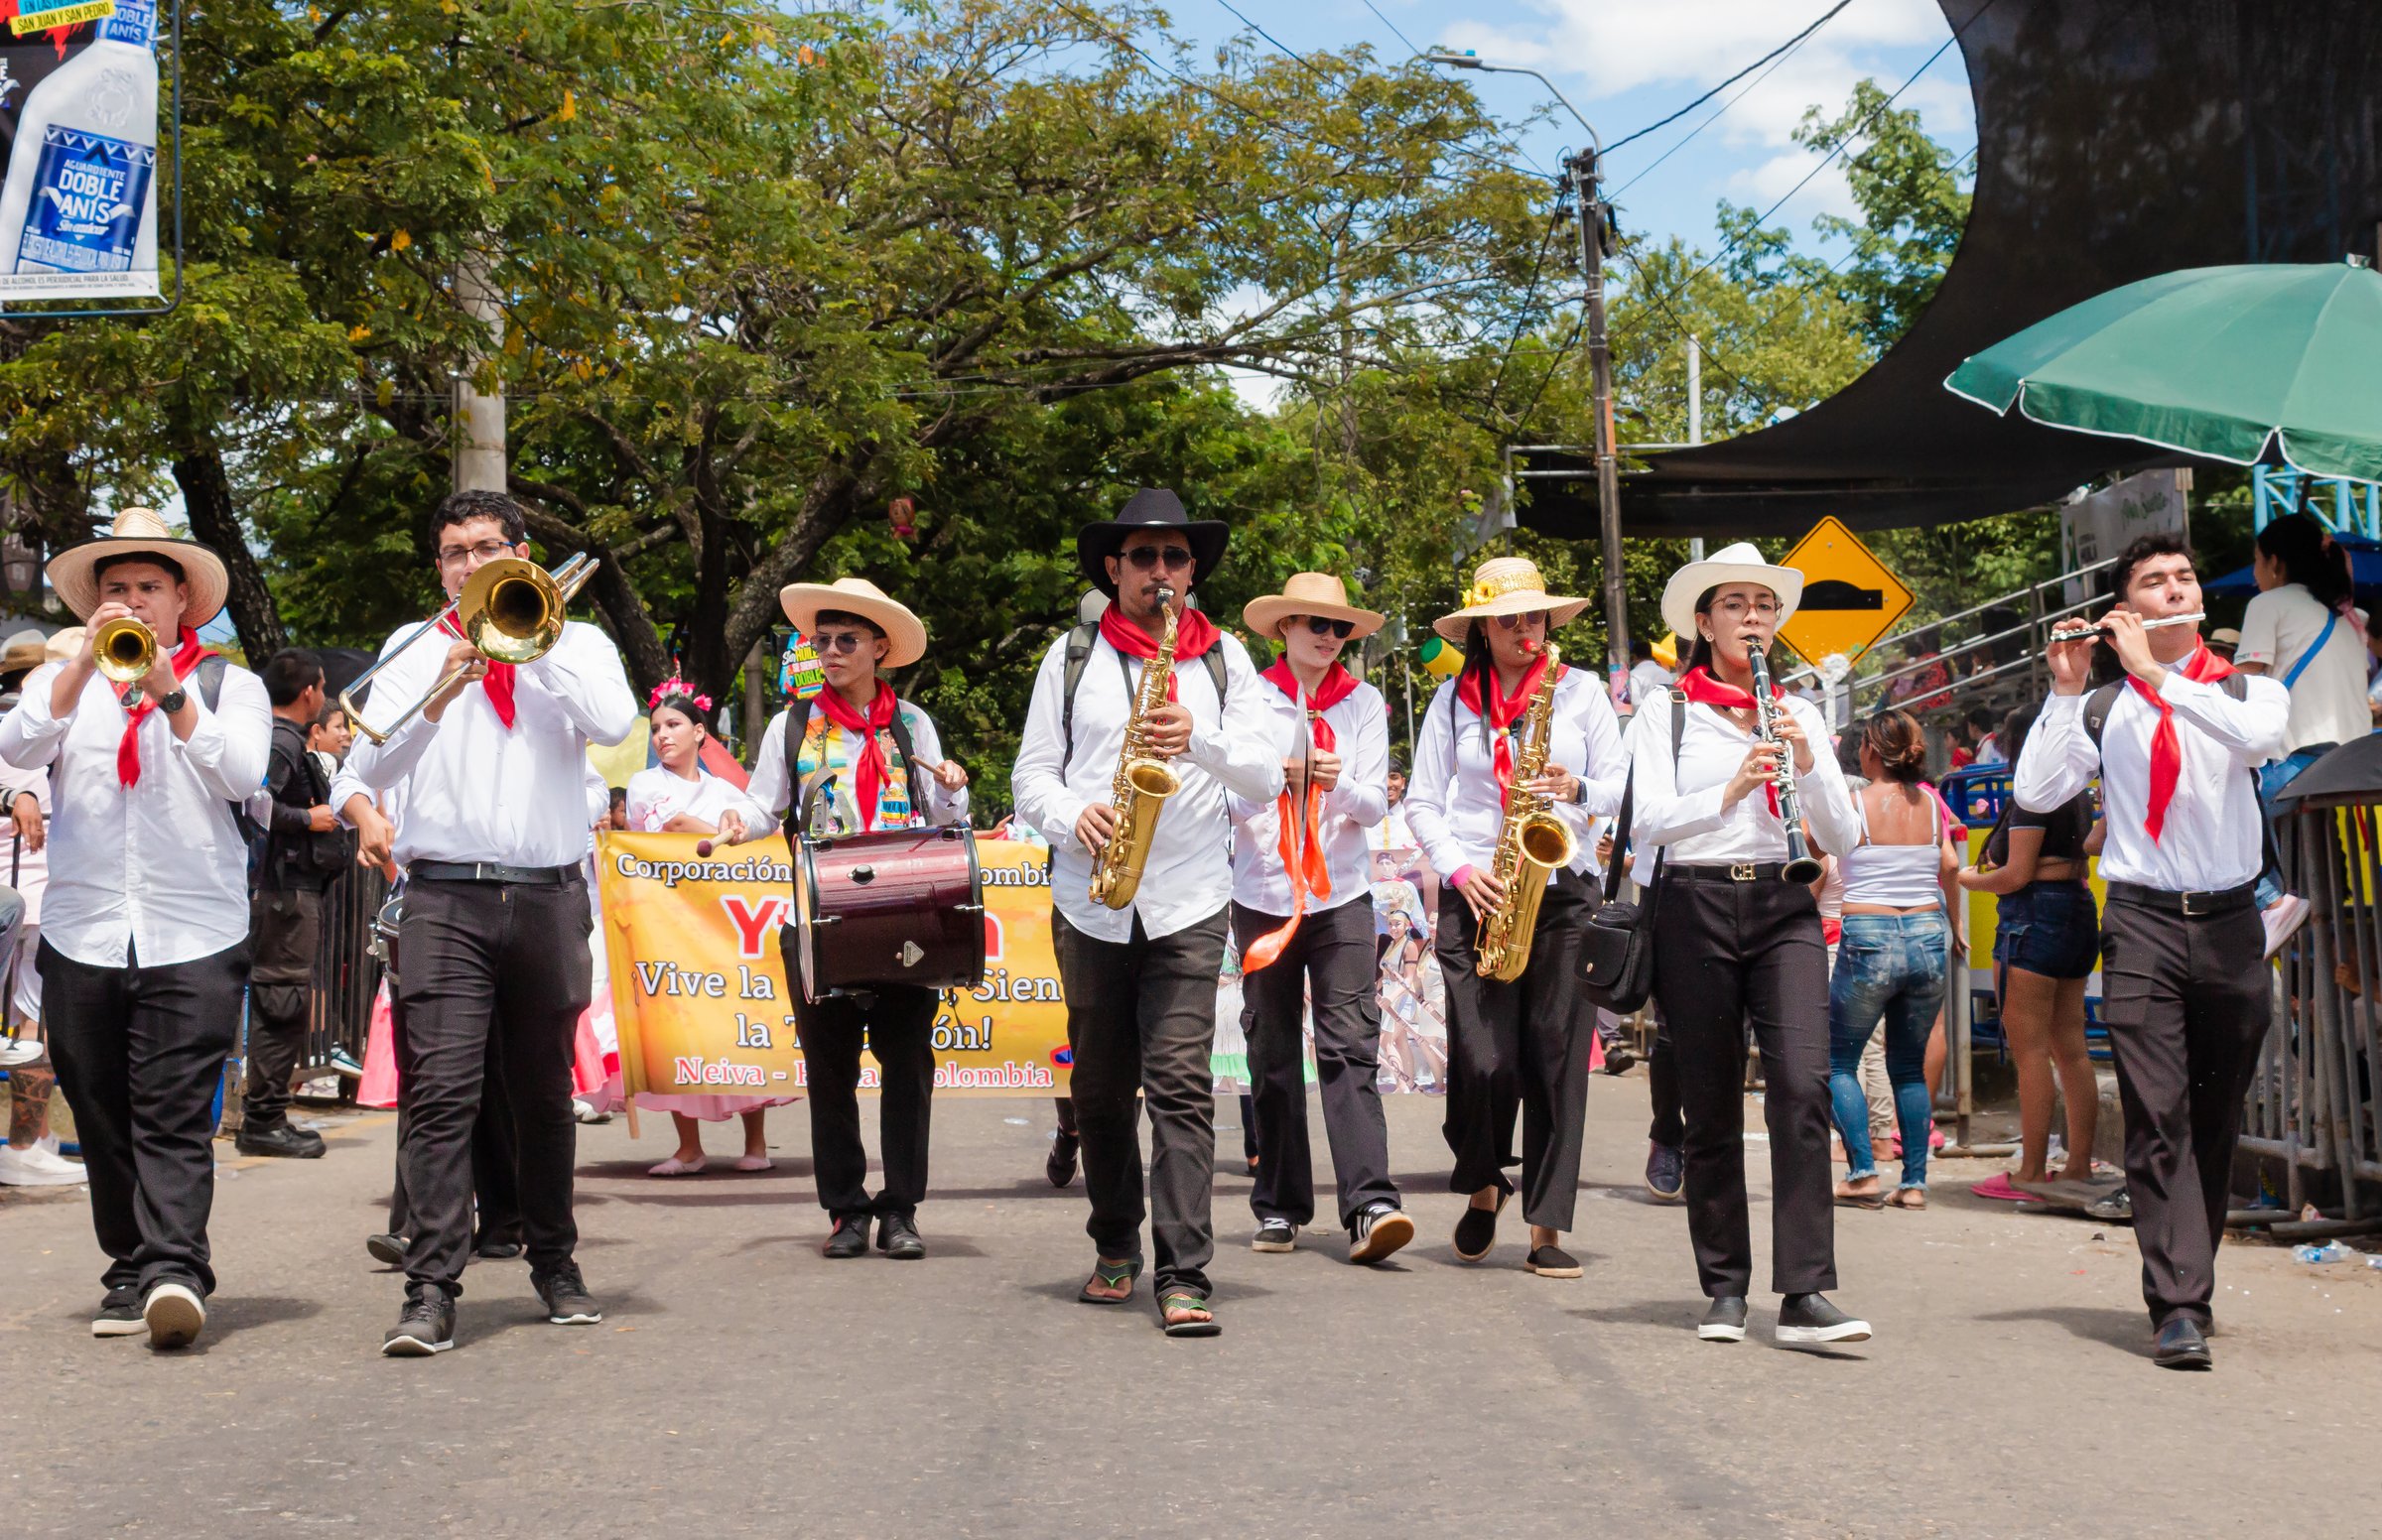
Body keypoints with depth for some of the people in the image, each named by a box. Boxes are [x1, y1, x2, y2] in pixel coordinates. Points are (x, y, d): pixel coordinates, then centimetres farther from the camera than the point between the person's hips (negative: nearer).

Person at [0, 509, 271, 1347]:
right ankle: (132, 1269, 14)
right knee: (102, 1118, 5)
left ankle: (173, 1271, -18)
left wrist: (168, 692, -16)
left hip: (194, 938, -3)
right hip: (80, 936, 3)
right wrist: (86, 665, -16)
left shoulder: (230, 685, 10)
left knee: (176, 1117, -11)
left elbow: (241, 774, -8)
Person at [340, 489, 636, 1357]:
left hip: (548, 898, 1)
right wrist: (439, 696, -15)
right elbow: (371, 769, -1)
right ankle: (431, 1291, -12)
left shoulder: (575, 643, 12)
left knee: (544, 1096, 10)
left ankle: (555, 1264, 24)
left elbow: (613, 724, -9)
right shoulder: (413, 650, 12)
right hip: (446, 899, -1)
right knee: (439, 1092, -11)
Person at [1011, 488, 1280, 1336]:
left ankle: (1184, 1276, -13)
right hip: (1090, 905, 2)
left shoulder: (1225, 659, 9)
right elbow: (1030, 776, 6)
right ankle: (1115, 1248, 29)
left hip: (1188, 906, -1)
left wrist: (1201, 741, -16)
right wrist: (1074, 816, -14)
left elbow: (1267, 776, 2)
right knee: (1101, 1089, 11)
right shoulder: (1072, 657, 8)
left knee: (1180, 1088, -11)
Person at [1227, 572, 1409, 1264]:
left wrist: (1341, 783, -20)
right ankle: (1280, 1207, 14)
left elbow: (1375, 806, 1)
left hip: (1342, 895, 0)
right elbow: (1228, 801, 0)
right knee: (1272, 1054, 5)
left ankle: (1370, 1205, -19)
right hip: (1262, 891, 1)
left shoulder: (1364, 702, 6)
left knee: (1350, 1047, -11)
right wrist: (1274, 775, -19)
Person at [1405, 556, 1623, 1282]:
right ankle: (1483, 1188, 19)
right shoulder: (1453, 699, 10)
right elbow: (1423, 802, 8)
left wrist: (1577, 790, -14)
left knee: (1557, 1057, -4)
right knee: (1483, 1060, -9)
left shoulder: (1582, 689, 9)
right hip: (1477, 896, 0)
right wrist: (1459, 870, -7)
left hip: (1563, 893, 0)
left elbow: (1620, 785, 7)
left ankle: (1547, 1228, 1)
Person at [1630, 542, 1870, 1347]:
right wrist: (1729, 792, -21)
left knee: (1802, 1084, -15)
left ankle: (1805, 1293, -16)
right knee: (1710, 1103, 2)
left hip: (1783, 906, 1)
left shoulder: (1801, 715, 15)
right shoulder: (1666, 713, 7)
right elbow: (1649, 821, -6)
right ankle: (1725, 1287, 13)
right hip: (1694, 906, -1)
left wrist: (1809, 763, -6)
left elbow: (1844, 838, 10)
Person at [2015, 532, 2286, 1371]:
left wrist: (2158, 677, -17)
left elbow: (2260, 736, -17)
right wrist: (2066, 689, -7)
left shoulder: (2248, 690, 8)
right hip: (2143, 924, -1)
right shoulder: (2103, 710, 9)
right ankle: (2179, 1308, -12)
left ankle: (2190, 1281, 22)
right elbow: (2036, 794, -3)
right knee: (2158, 1120, -10)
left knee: (2217, 1121, 8)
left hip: (2230, 923, 1)